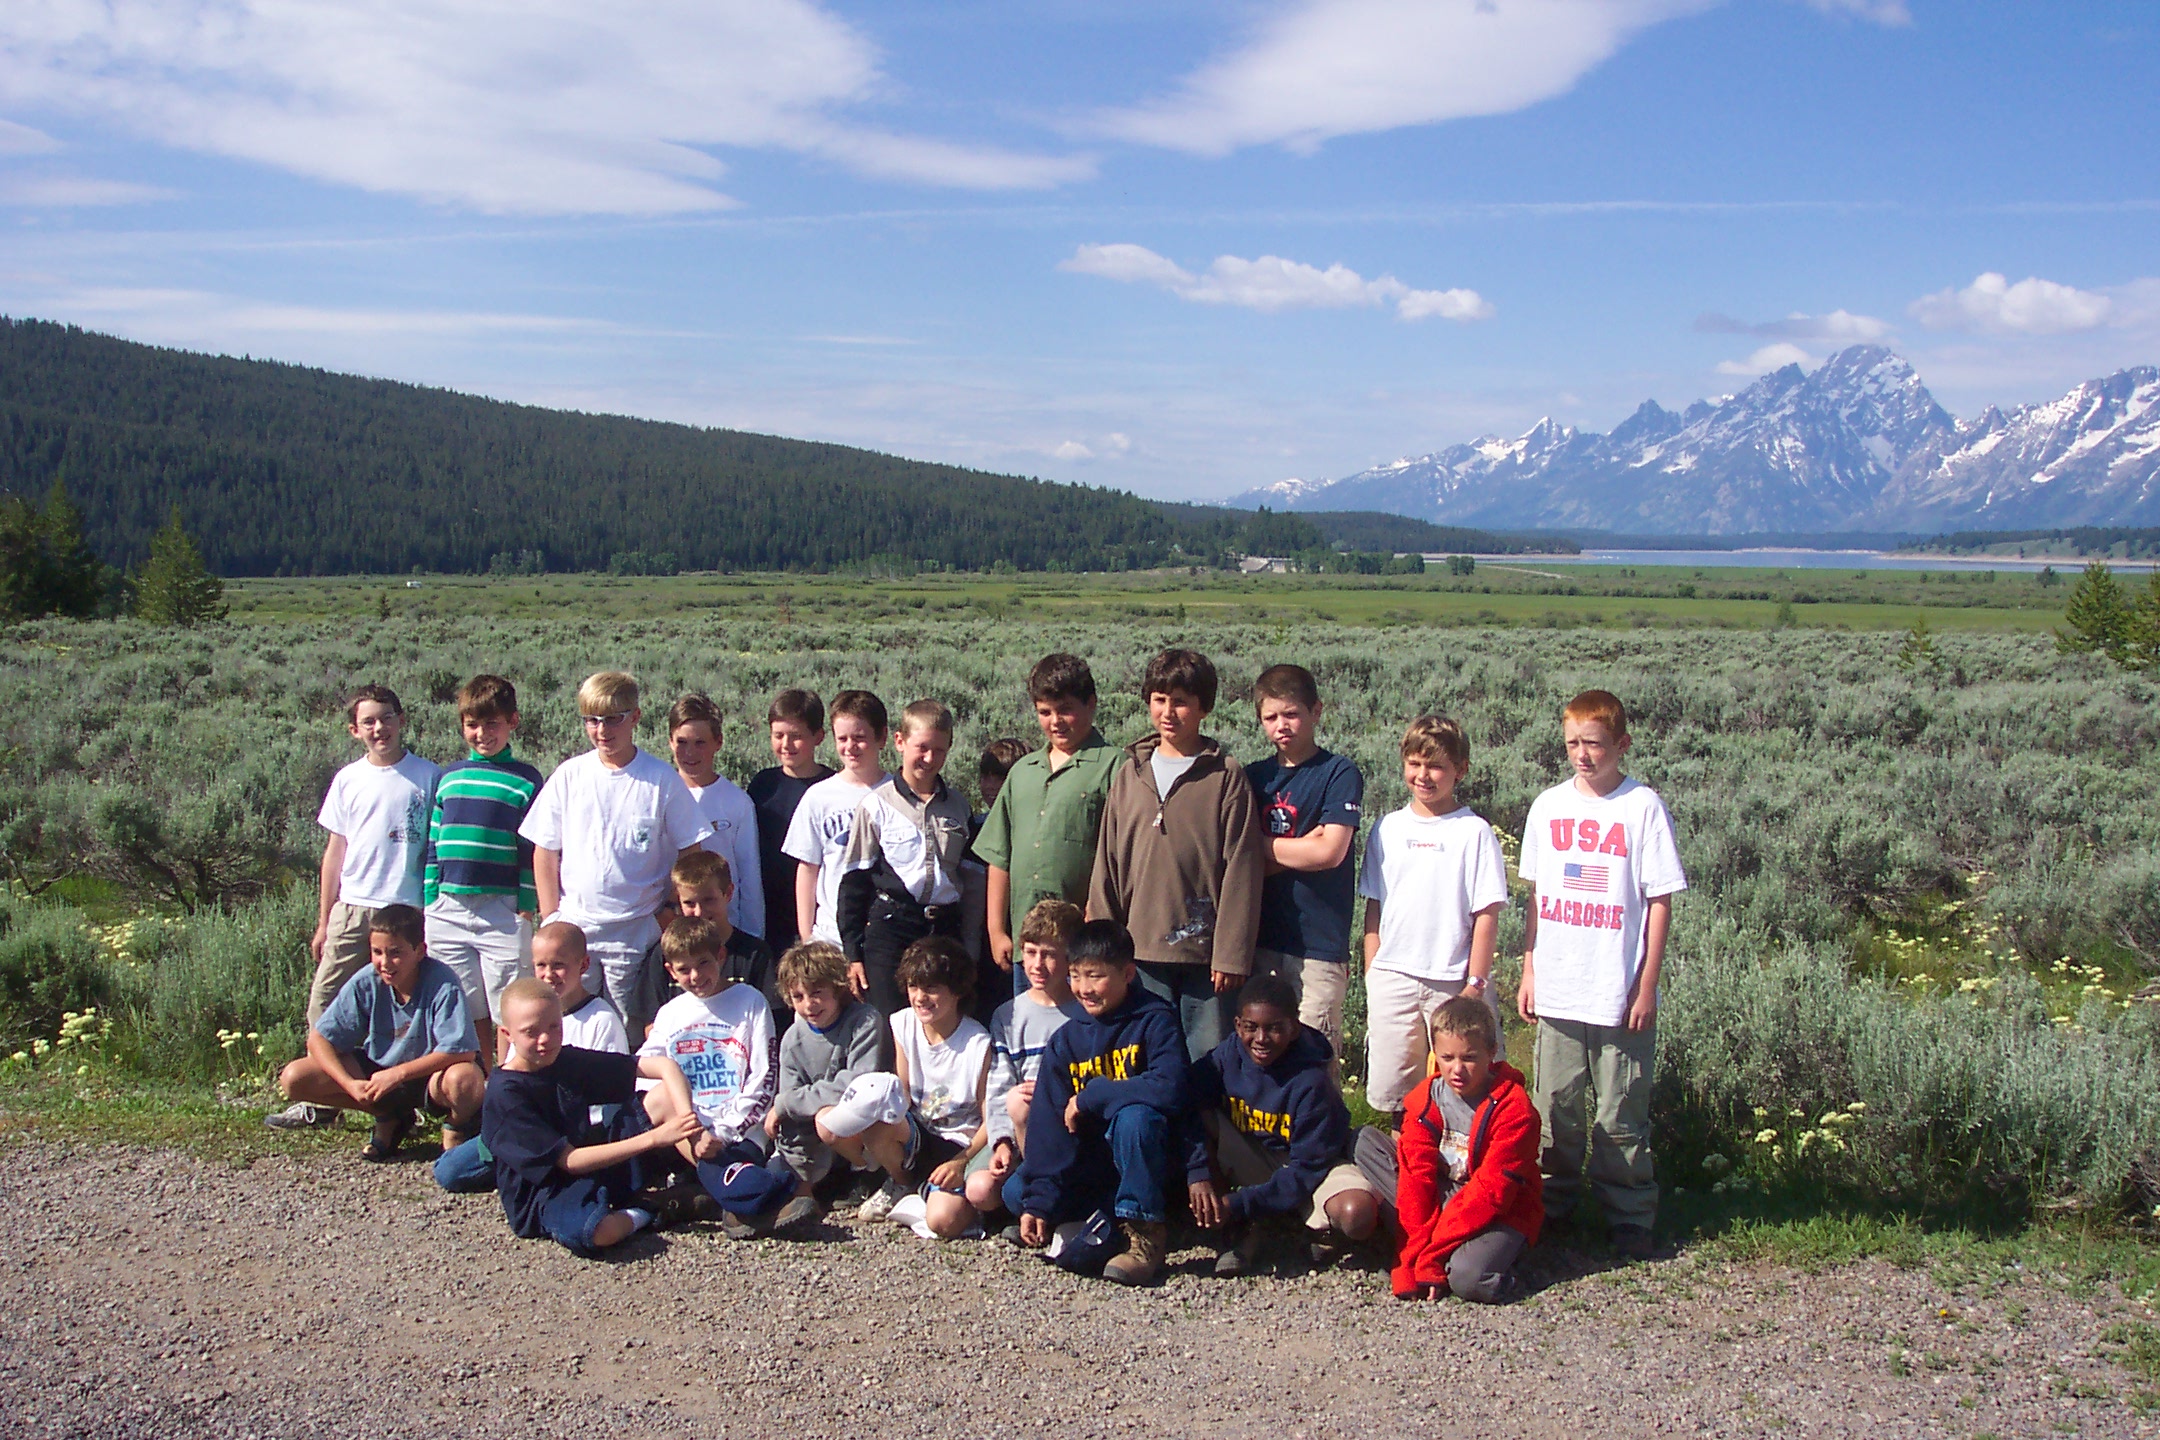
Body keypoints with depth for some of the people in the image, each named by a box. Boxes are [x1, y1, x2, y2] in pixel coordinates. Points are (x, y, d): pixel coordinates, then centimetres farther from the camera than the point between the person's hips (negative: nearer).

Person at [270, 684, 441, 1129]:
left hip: (407, 910, -3)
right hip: (352, 910, 3)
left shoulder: (428, 776, 1)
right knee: (325, 1006, 1)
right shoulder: (348, 780, 9)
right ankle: (321, 1101, 10)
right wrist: (323, 921, 13)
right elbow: (336, 851, 13)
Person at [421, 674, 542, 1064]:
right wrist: (427, 908, 10)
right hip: (447, 910, 3)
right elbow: (432, 846, 15)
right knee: (470, 1018, 8)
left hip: (503, 911, -3)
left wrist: (527, 908, -4)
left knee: (510, 1018, -2)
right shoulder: (447, 778, 13)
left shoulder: (526, 780, 2)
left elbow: (534, 852, 1)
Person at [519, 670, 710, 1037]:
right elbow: (545, 851, 8)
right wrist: (551, 920, 2)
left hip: (636, 934, -2)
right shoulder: (569, 776, 3)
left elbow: (689, 853, 1)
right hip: (573, 930, 2)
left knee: (635, 1035, 4)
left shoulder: (662, 779, -3)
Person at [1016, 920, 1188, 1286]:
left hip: (1144, 1159, -5)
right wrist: (1038, 1202, -14)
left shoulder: (1155, 1021, -14)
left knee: (1134, 1116, -36)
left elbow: (1170, 1088, -31)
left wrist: (1088, 1097, -21)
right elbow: (1049, 1124, -4)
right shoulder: (1066, 1040, 0)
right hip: (1090, 1166, 5)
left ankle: (1146, 1234, -22)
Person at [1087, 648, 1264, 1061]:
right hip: (1142, 949, 3)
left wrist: (1232, 953, -9)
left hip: (1205, 951, -3)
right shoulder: (1129, 775, 10)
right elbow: (1107, 867, 11)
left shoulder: (1226, 776, -1)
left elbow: (1241, 870, -5)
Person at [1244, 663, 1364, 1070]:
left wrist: (1261, 844, -2)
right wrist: (1300, 848, -9)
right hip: (1260, 940, 4)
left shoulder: (1339, 773, -1)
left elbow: (1330, 852, -12)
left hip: (1317, 945, -4)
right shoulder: (1254, 777, 13)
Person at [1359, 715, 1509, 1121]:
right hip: (1391, 977, 3)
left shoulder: (1474, 832, -4)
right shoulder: (1388, 828, 7)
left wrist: (1475, 984, -9)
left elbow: (1487, 914, -5)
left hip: (1454, 980, -3)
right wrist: (1372, 974, 5)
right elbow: (1374, 905, 11)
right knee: (1391, 1087, 7)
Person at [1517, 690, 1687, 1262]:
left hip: (1619, 994, -4)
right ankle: (1552, 1204, 28)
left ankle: (1630, 1218, 16)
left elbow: (1660, 902, -5)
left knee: (1618, 1119, 2)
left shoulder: (1643, 807, -6)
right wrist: (1528, 971, 9)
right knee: (1556, 1110, 12)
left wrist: (1647, 986, -7)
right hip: (1556, 991, 4)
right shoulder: (1548, 806, 6)